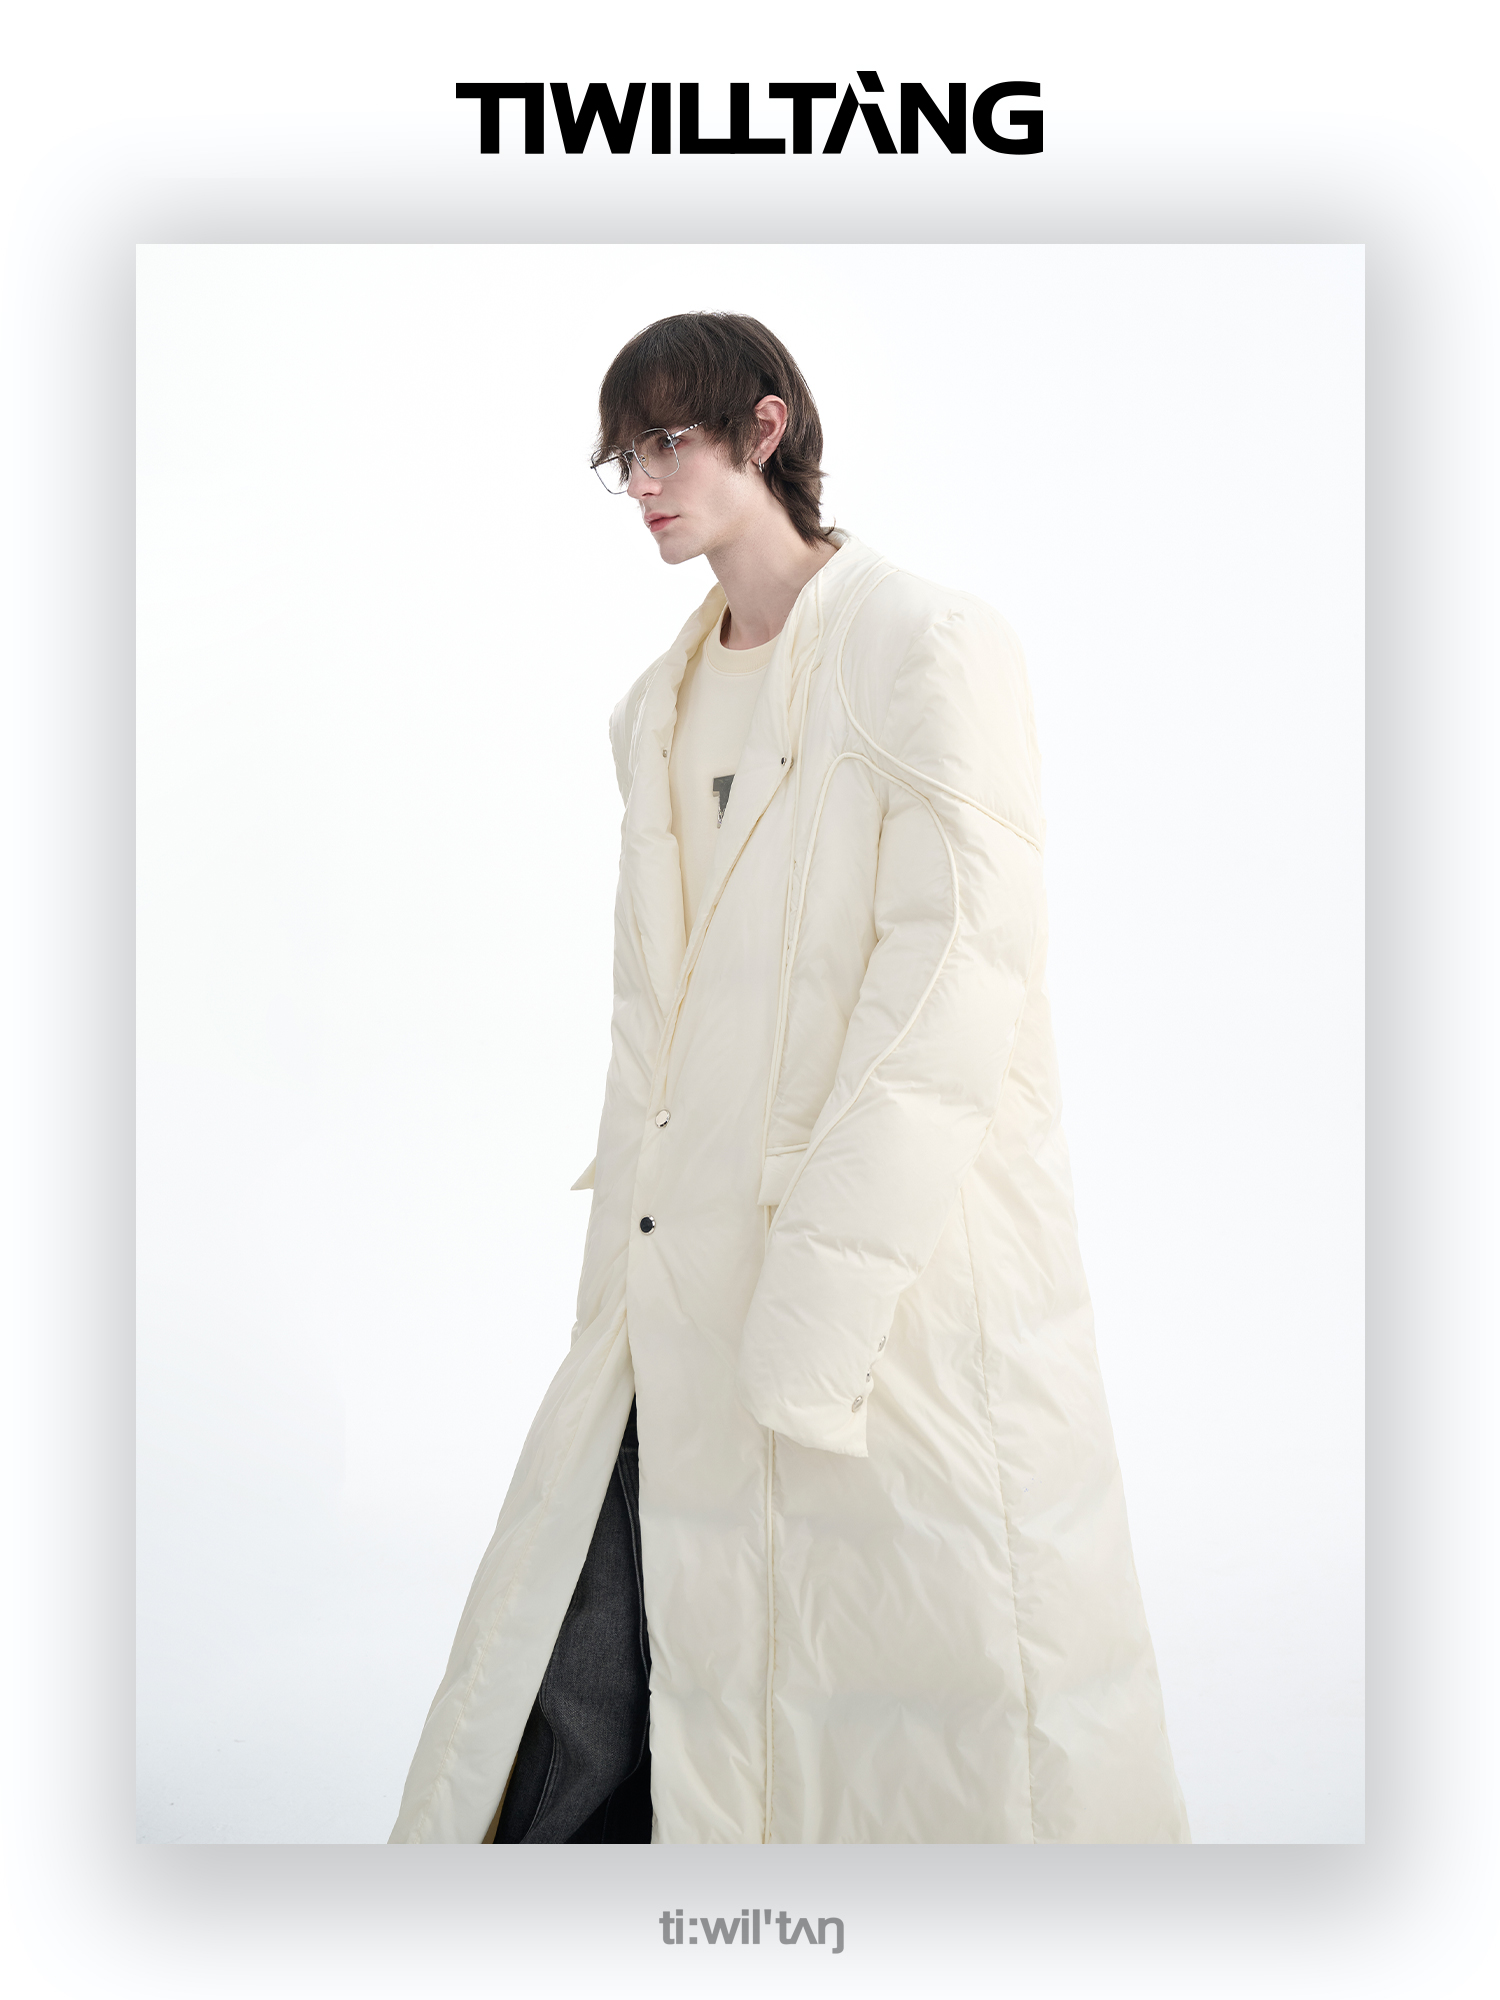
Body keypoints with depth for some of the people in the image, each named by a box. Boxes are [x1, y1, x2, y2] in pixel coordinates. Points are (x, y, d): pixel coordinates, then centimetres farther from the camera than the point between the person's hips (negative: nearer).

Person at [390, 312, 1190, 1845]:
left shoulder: (927, 647, -5)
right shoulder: (658, 708, 17)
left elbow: (962, 970, -14)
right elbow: (650, 1001, 15)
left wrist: (815, 1290, -18)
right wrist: (633, 1245, 4)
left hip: (911, 1268, -6)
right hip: (692, 1275, 6)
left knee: (955, 1696, 5)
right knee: (575, 1732, 7)